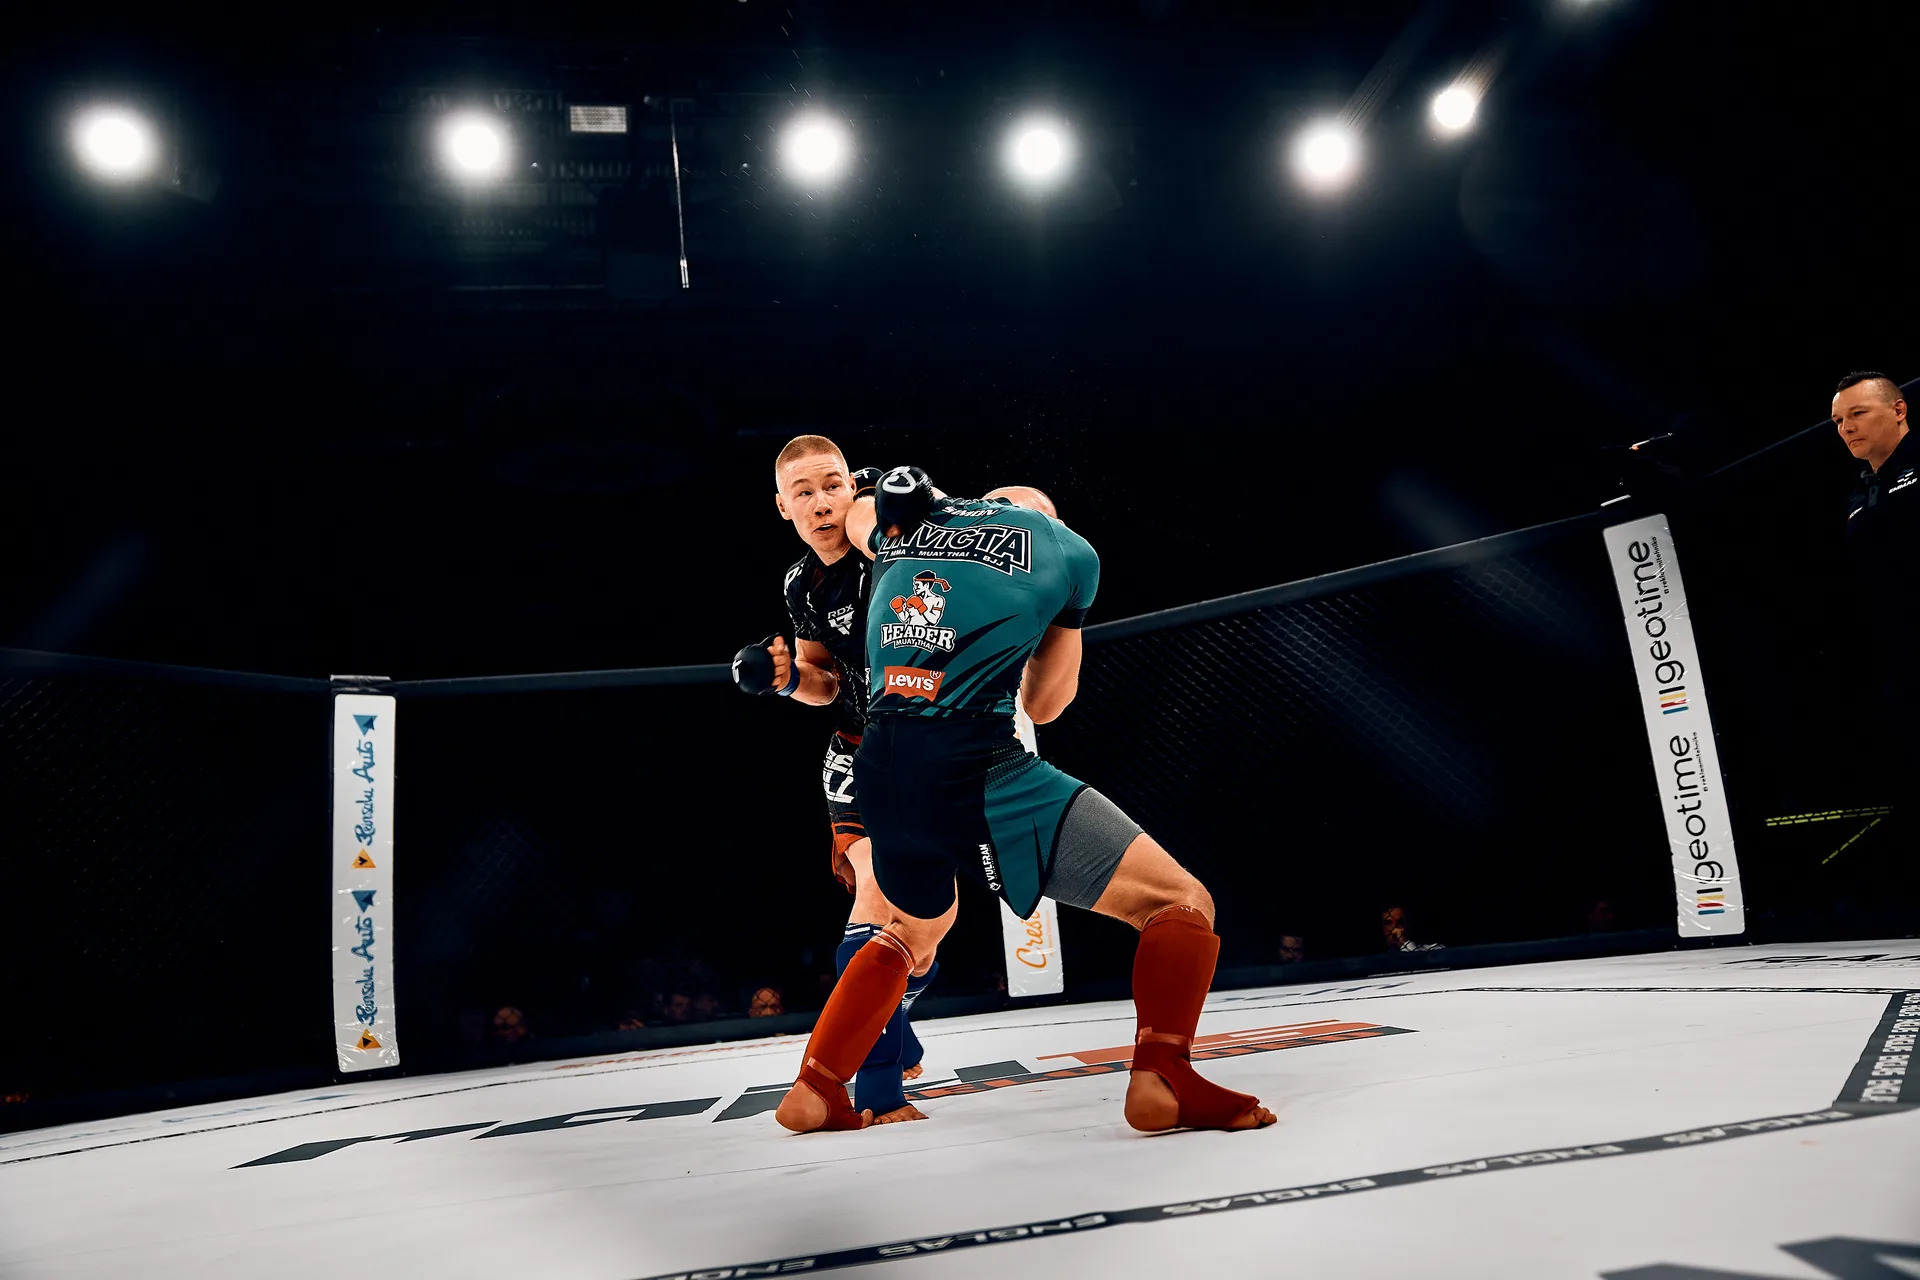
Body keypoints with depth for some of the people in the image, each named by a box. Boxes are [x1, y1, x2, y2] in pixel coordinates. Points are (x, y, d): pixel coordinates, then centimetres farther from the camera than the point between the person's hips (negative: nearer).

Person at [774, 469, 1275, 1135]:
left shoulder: (902, 525, 21)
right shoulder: (1070, 549, 14)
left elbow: (859, 513, 46)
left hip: (880, 771, 6)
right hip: (972, 765, -5)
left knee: (917, 924, 34)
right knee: (1184, 902, 4)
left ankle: (814, 1092, 35)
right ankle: (1161, 1077, -16)